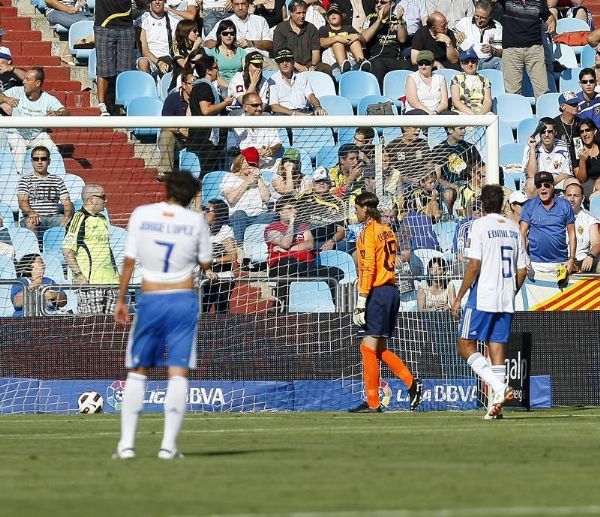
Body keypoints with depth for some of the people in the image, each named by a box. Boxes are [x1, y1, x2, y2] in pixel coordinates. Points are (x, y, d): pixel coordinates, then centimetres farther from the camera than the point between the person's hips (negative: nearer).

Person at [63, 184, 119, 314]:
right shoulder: (79, 219, -8)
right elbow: (67, 250, -13)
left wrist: (115, 272, 20)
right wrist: (78, 274, -18)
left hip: (109, 279, 8)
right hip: (89, 280, -8)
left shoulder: (102, 219, 19)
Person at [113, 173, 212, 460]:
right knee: (179, 372, -1)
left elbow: (129, 261, 1)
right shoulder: (196, 221, -2)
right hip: (183, 299, -1)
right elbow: (205, 263, 9)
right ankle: (169, 444, -9)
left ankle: (127, 443, 3)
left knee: (137, 370, 9)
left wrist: (121, 300, 9)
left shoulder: (141, 214, 0)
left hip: (150, 299, 1)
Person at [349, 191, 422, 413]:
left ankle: (372, 403, -6)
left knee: (368, 347, -5)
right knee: (379, 348, 15)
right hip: (392, 290, 9)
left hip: (377, 292, -9)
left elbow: (368, 269, -16)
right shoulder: (387, 231, 15)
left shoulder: (369, 232, -10)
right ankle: (411, 383, 7)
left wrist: (361, 302, -17)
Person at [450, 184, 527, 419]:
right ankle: (496, 404, 1)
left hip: (482, 298, -6)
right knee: (497, 347, 7)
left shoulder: (480, 225, -7)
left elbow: (474, 266, -13)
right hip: (506, 300, 6)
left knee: (466, 346, 1)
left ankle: (498, 387, -17)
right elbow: (522, 270, 12)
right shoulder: (514, 228, 11)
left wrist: (458, 298, -8)